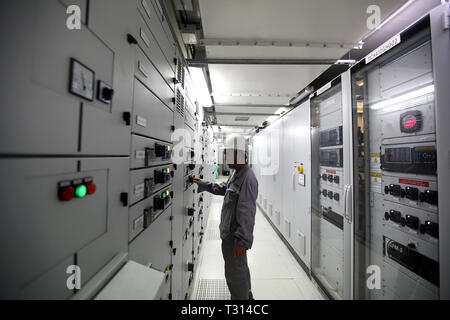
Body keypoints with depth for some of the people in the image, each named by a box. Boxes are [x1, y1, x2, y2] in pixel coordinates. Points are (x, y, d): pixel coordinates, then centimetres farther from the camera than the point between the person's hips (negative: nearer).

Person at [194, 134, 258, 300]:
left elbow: (247, 213, -28)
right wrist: (203, 184, 16)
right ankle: (246, 295, 53)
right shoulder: (236, 173, 4)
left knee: (235, 273, 11)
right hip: (230, 231, 10)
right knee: (240, 267, 29)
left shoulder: (248, 179, -27)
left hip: (234, 236, -10)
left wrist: (242, 240, -24)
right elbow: (223, 188, 18)